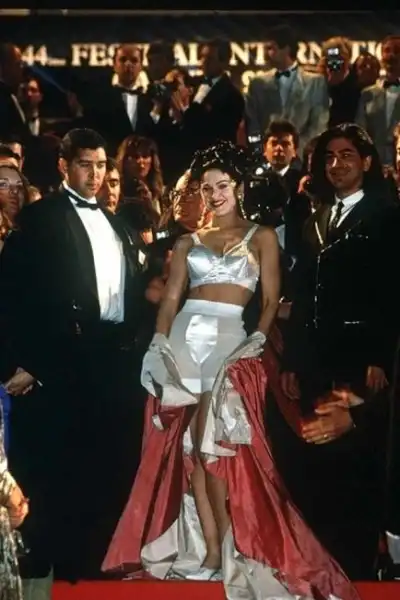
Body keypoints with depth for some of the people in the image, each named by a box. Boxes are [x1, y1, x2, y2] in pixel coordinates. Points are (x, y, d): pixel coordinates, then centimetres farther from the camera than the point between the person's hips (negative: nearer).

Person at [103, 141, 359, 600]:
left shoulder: (261, 237, 10)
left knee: (212, 441, -14)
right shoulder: (188, 243, 17)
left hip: (230, 343, -3)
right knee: (187, 444, -3)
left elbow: (271, 299, 4)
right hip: (184, 342, 3)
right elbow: (170, 299, 9)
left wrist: (258, 338, -12)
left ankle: (225, 546, -3)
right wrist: (159, 344, -6)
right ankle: (210, 547, 2)